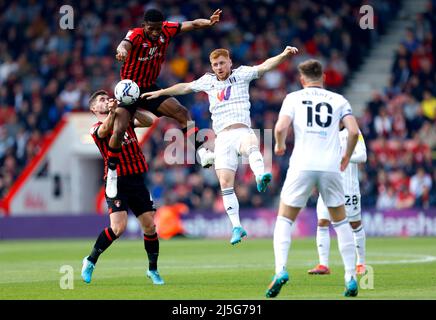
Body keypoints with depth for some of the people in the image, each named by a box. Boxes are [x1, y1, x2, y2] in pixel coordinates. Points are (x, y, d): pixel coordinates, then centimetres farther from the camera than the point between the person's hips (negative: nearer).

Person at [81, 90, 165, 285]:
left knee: (150, 225, 2)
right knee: (118, 227, -18)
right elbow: (104, 130, -23)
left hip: (137, 180, 5)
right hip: (117, 181, -5)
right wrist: (112, 113, -43)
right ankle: (90, 261, 1)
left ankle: (153, 269, 19)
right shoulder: (96, 128, 1)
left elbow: (148, 122, 4)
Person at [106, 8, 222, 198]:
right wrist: (122, 50, -74)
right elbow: (125, 43, -48)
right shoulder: (135, 35, -25)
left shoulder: (166, 30, -10)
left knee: (182, 113, -8)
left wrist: (209, 22, -35)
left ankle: (201, 153, -3)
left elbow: (192, 24, -12)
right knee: (119, 130, -18)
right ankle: (111, 175, -5)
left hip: (150, 88, 5)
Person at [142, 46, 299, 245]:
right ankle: (236, 227, -4)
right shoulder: (208, 81, 20)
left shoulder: (241, 74, 10)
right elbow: (185, 87, 34)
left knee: (251, 144, -41)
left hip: (242, 132, -3)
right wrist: (160, 92, 38)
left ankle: (261, 177, -67)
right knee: (225, 183, -7)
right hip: (223, 137, 3)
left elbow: (265, 66, -2)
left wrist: (284, 55, -18)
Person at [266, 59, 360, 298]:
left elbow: (281, 128, -6)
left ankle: (280, 269, -11)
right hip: (331, 167, 1)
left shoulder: (294, 98, 9)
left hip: (302, 166, -1)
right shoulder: (338, 100, 12)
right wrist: (346, 157, 17)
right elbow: (353, 131, 0)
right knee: (340, 221, 16)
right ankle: (351, 277, 9)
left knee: (284, 220, 9)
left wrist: (279, 146, 15)